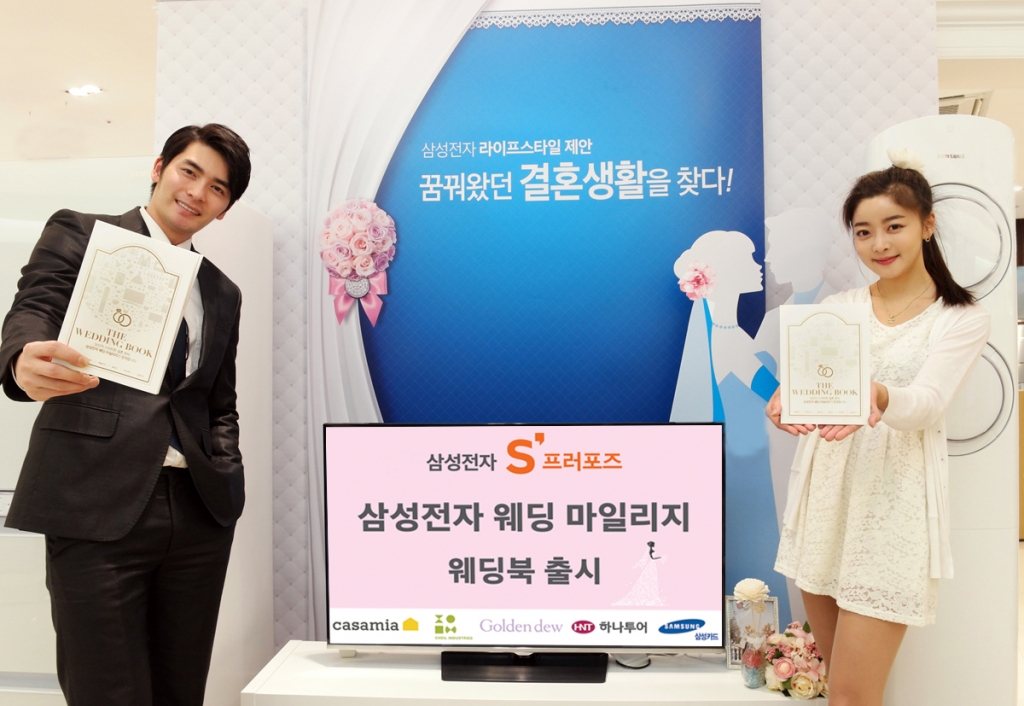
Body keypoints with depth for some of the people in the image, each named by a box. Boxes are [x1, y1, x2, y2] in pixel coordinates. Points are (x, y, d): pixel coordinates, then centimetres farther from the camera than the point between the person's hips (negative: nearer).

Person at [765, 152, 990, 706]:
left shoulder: (963, 318, 0)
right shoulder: (837, 306, 10)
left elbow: (926, 404, -16)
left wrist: (876, 395, -39)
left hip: (891, 504, -4)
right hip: (822, 493, 4)